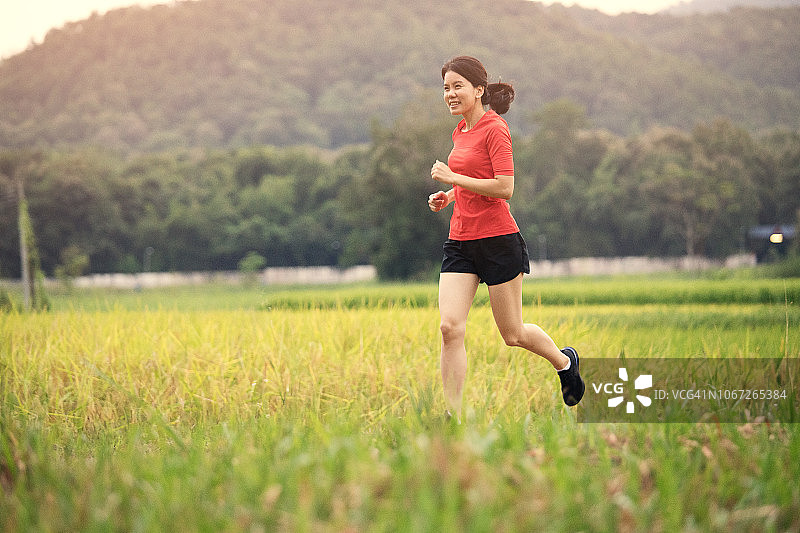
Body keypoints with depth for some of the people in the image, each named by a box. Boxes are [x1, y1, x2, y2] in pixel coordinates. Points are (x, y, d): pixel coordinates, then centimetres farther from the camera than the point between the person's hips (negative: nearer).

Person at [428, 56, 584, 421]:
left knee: (513, 334, 7)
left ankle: (565, 361, 37)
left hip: (498, 240, -7)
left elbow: (504, 188, -20)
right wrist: (448, 196, 9)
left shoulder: (494, 128, -12)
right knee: (450, 326, -9)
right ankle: (454, 415, -5)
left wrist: (453, 178, -18)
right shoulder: (460, 131, 13)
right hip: (460, 241, 7)